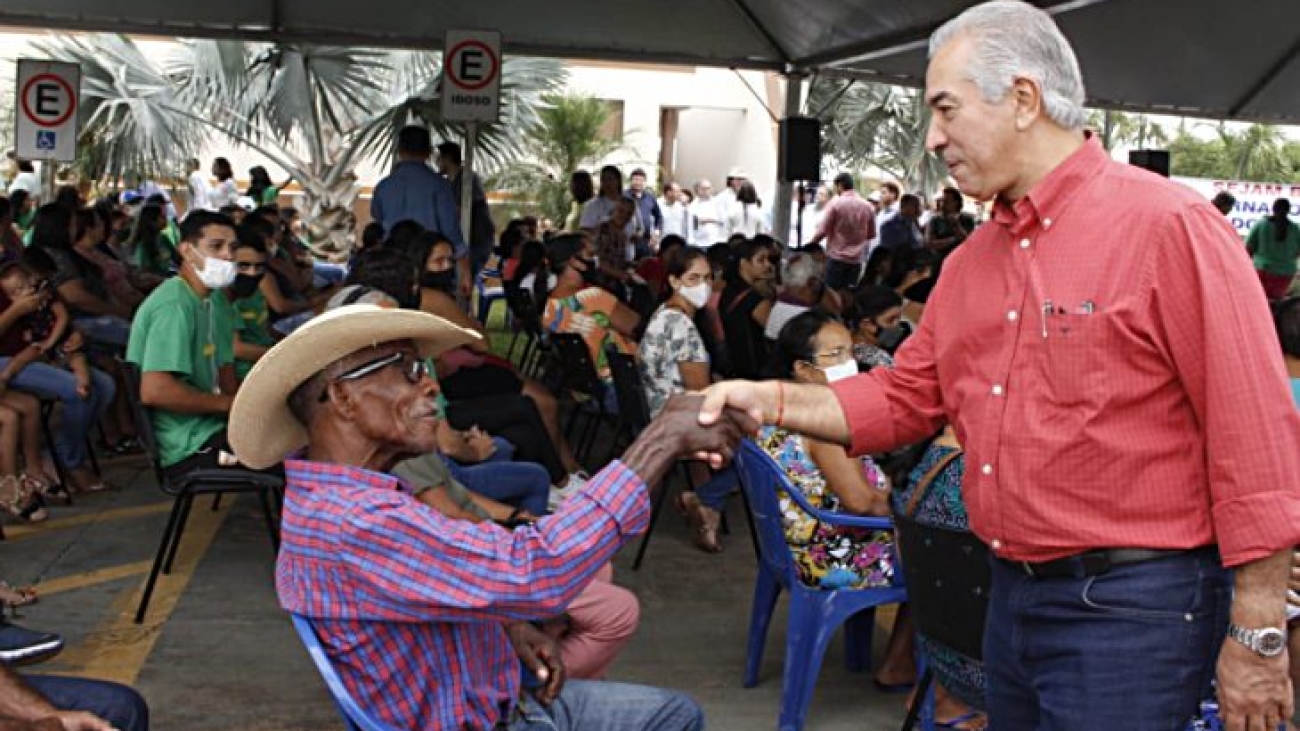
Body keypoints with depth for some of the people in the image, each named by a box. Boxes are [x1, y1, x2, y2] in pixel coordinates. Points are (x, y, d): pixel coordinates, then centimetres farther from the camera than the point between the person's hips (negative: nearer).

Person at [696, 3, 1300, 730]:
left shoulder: (1168, 226, -15)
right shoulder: (971, 262, 9)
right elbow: (906, 398, 14)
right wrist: (773, 401, -1)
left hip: (1131, 608, -7)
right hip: (1013, 594, 8)